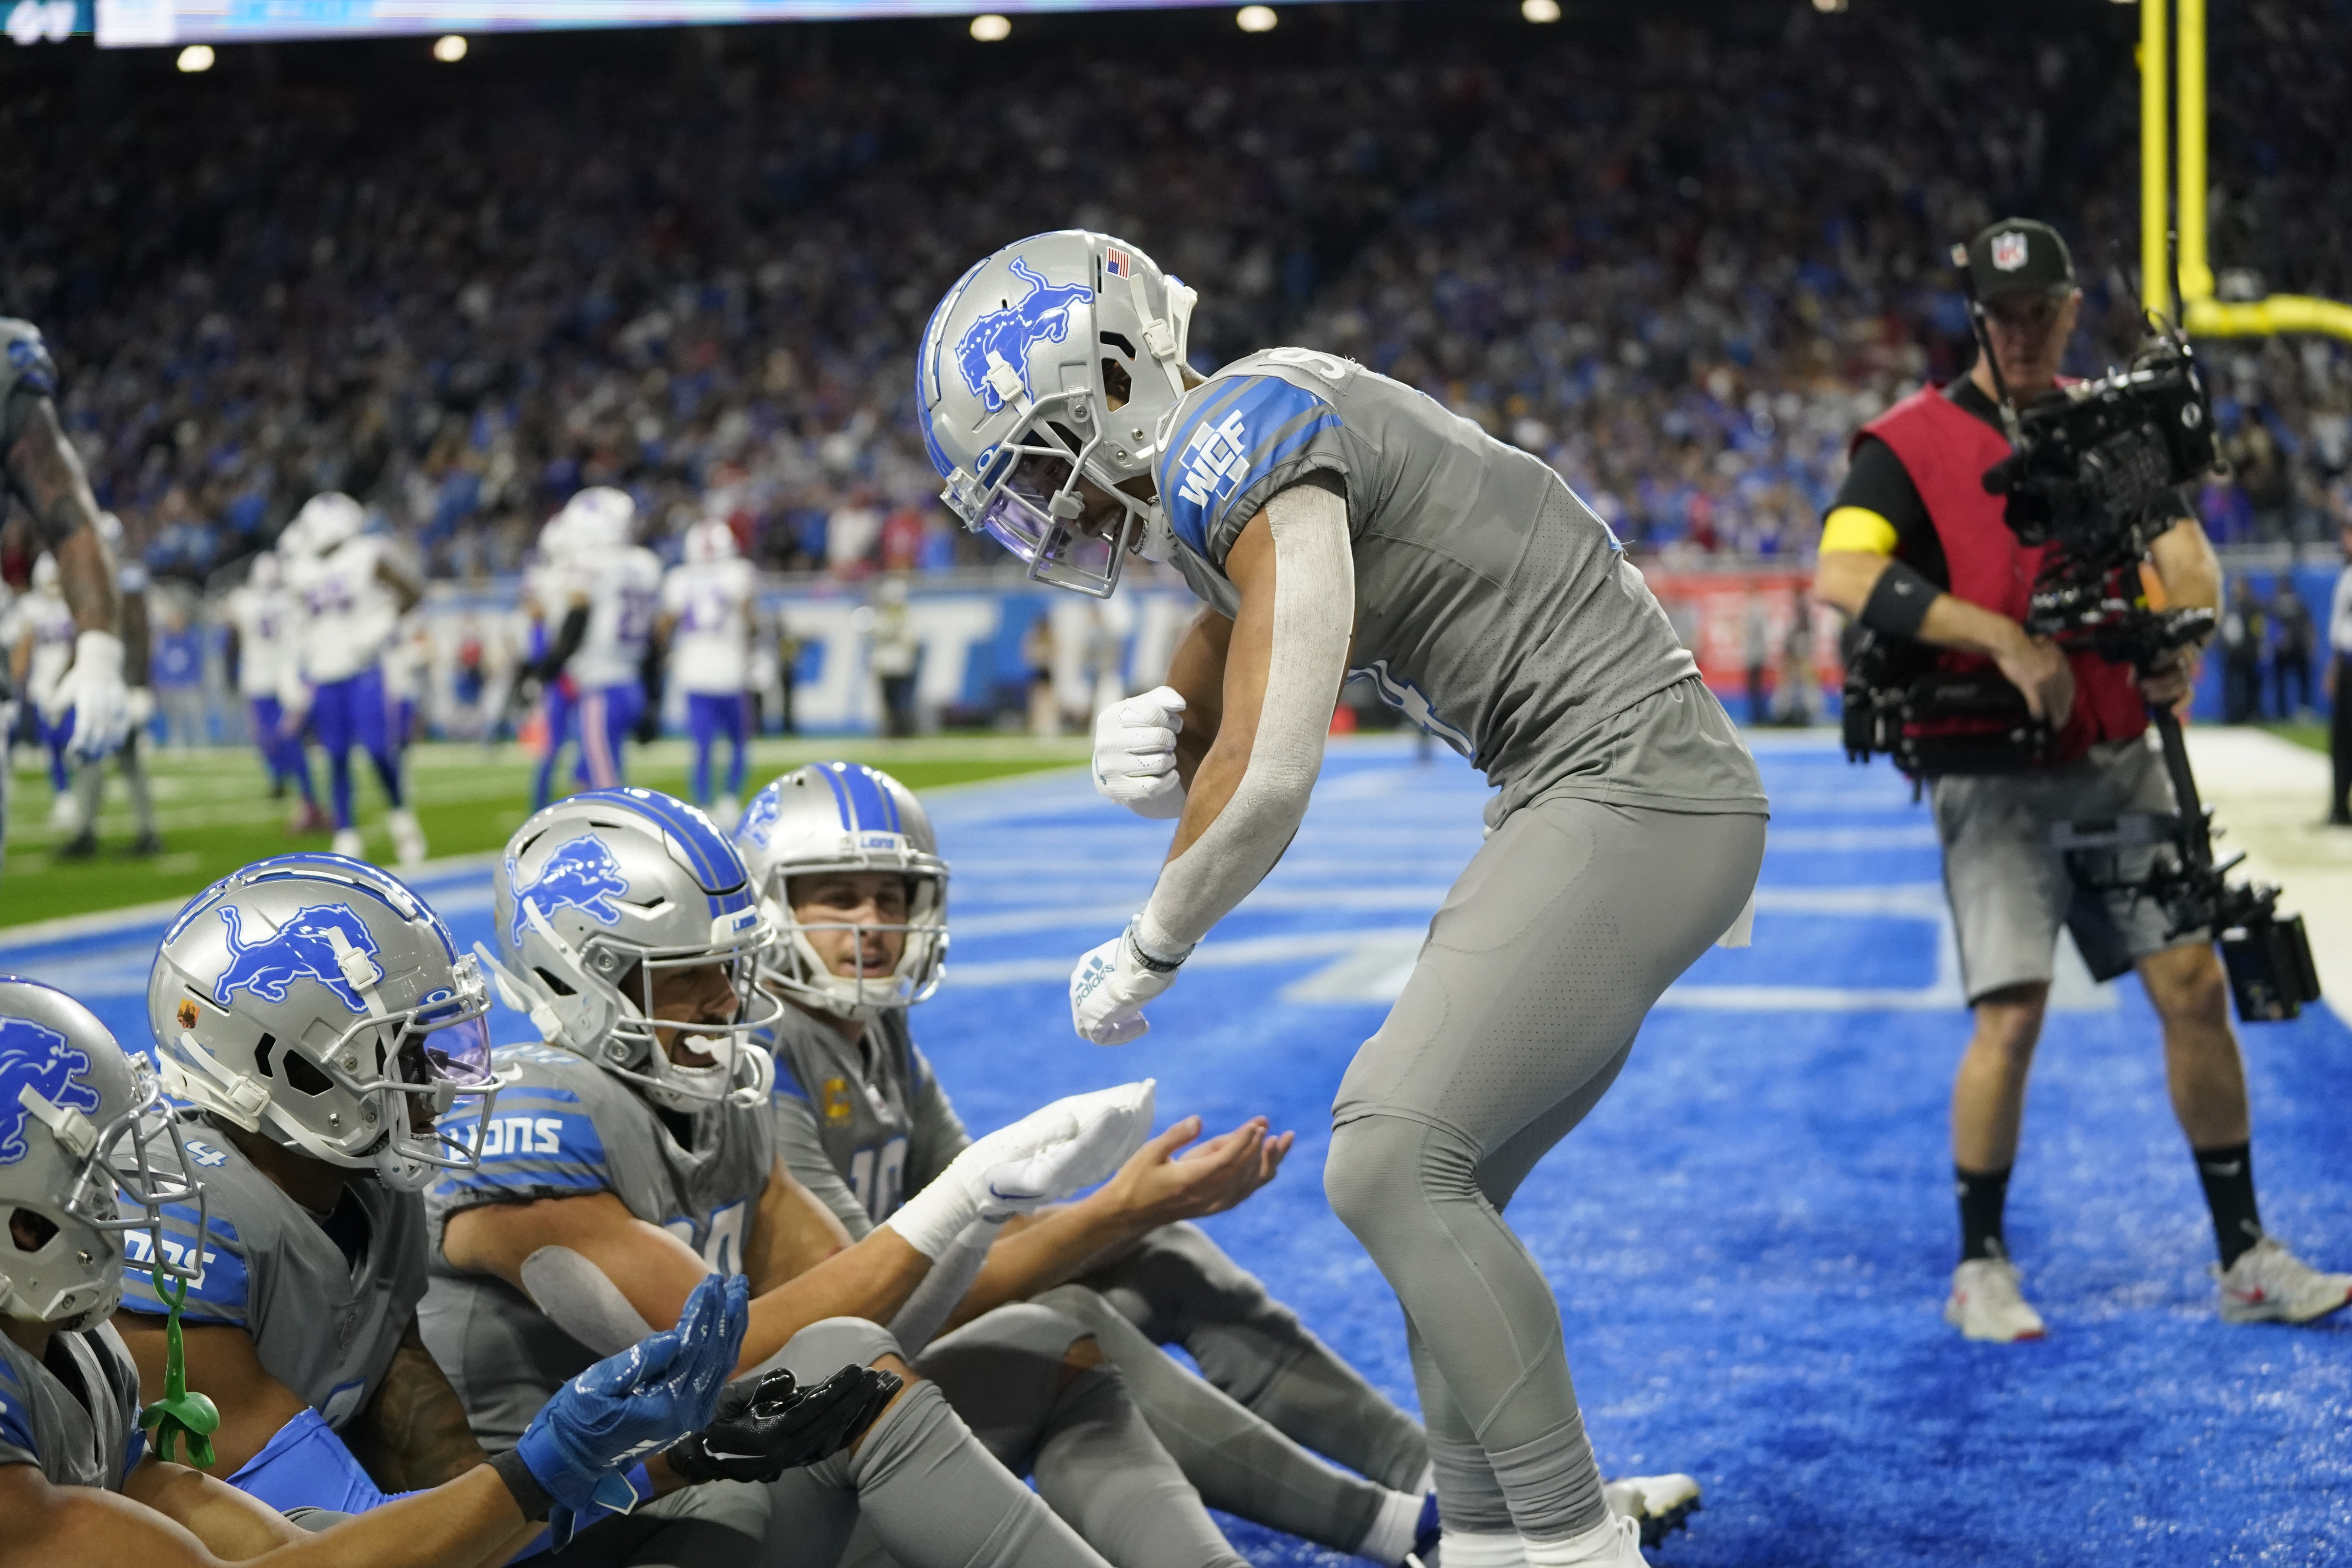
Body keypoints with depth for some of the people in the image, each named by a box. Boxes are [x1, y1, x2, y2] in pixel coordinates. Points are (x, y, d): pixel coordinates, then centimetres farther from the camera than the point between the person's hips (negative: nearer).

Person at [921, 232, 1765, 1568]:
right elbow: (1216, 744, 22)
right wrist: (1151, 746, -4)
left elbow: (1270, 784, -20)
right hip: (1621, 805, 10)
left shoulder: (1243, 446, -16)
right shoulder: (1234, 461, 15)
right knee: (1439, 1186, 10)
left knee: (1392, 1167, -14)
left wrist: (1146, 955, -3)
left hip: (1631, 794, -10)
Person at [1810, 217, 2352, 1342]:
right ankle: (1980, 1268, 8)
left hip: (2121, 763, 4)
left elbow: (2185, 550, 3)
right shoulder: (1912, 443, -6)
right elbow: (1842, 576, -21)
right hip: (1996, 777, -4)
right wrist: (2003, 639, -26)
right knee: (2011, 1017, -10)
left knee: (2195, 985, 1)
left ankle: (2245, 1258, 12)